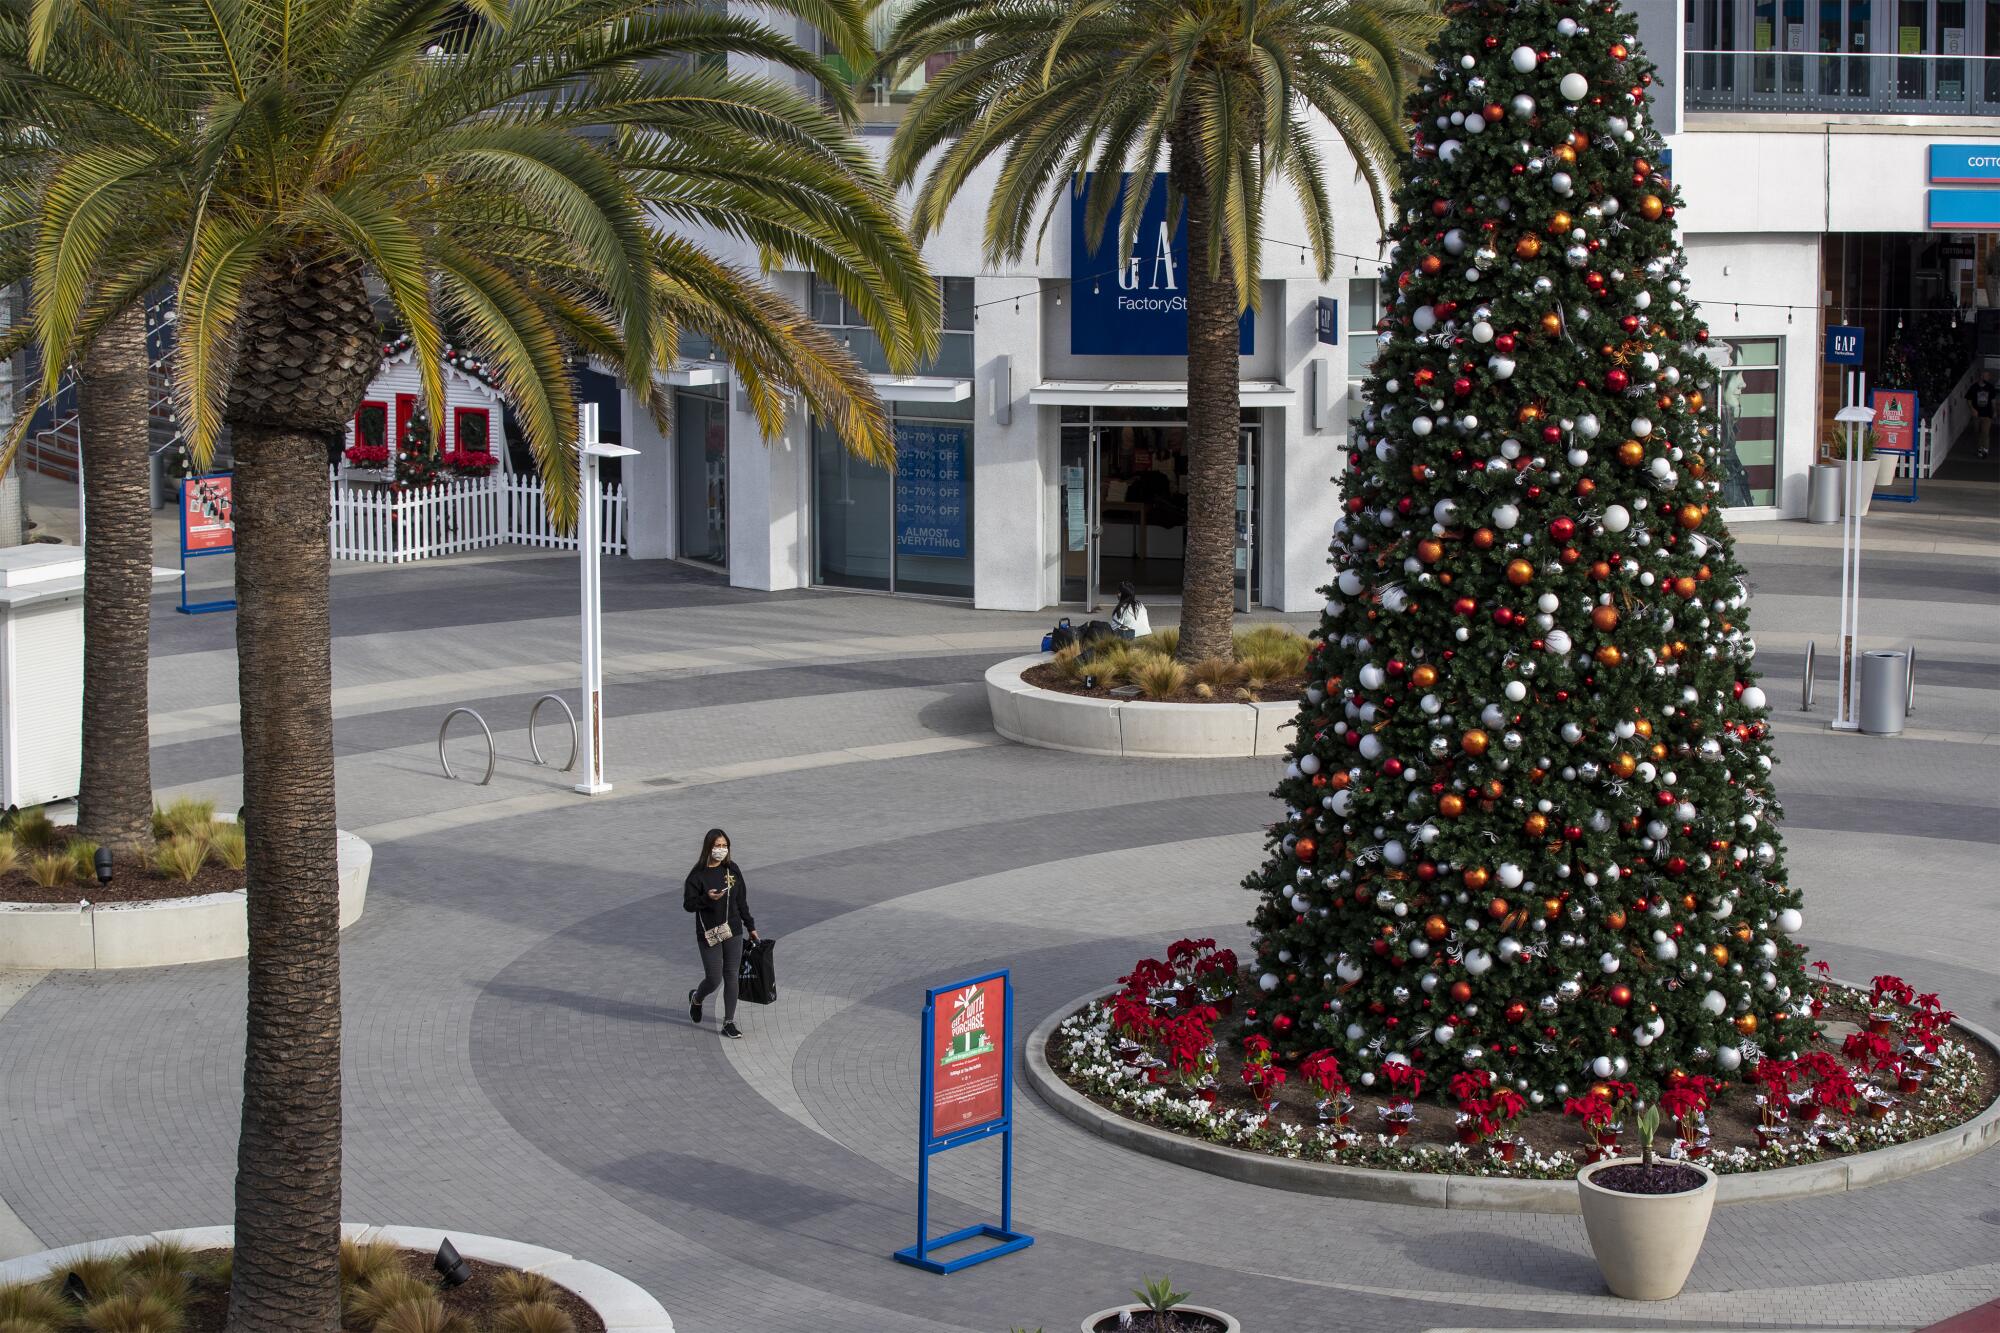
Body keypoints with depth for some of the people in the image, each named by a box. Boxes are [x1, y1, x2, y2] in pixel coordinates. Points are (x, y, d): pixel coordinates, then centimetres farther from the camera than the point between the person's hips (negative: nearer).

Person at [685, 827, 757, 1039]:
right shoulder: (697, 874, -10)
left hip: (733, 932, 4)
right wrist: (707, 898, -26)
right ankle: (696, 998, 34)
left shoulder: (732, 869, 3)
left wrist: (750, 926, 13)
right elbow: (688, 903, -8)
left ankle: (729, 1023, 11)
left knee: (731, 978, 3)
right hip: (709, 934, -4)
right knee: (714, 979, 0)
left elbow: (741, 900, 11)